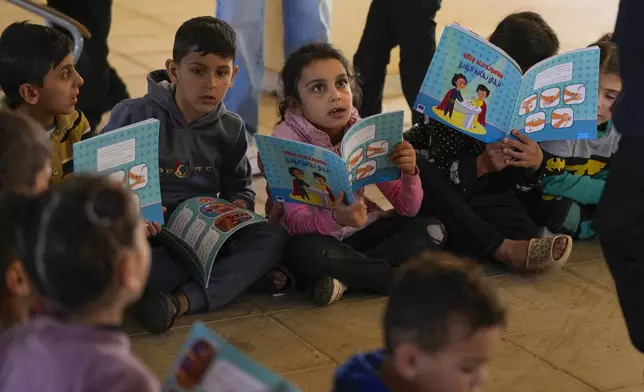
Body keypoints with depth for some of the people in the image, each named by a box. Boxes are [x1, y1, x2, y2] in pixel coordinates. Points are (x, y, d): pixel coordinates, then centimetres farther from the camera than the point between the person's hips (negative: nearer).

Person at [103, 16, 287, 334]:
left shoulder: (230, 129, 5)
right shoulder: (134, 116, -9)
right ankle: (243, 275, -26)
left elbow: (240, 187, 16)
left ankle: (183, 300, -33)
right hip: (150, 239, -3)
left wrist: (239, 205, -9)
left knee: (272, 237, -23)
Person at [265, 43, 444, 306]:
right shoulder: (286, 141, -16)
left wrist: (409, 174, -29)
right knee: (304, 250, -37)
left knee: (429, 230, -15)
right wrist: (335, 219, -46)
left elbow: (407, 209, -7)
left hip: (359, 233, 4)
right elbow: (295, 222, -25)